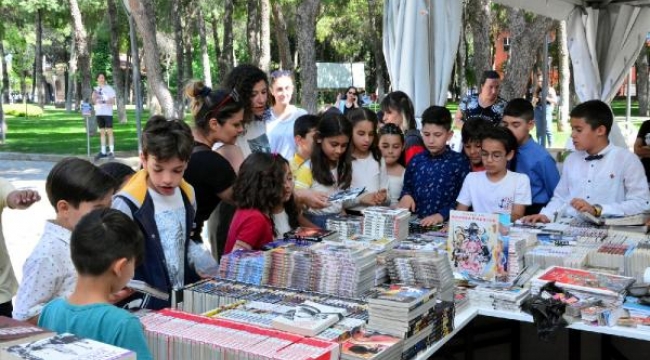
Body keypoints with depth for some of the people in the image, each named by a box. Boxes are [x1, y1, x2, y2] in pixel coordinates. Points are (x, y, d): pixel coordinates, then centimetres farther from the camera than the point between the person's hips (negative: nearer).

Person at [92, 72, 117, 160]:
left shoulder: (109, 88, -2)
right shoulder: (96, 89, 13)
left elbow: (113, 101, -7)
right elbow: (94, 101, 12)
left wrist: (104, 101, -23)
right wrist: (94, 95, -8)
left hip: (107, 113, -5)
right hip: (99, 113, 5)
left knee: (109, 132, -6)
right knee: (102, 132, 8)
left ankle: (111, 151, -6)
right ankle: (103, 152, 11)